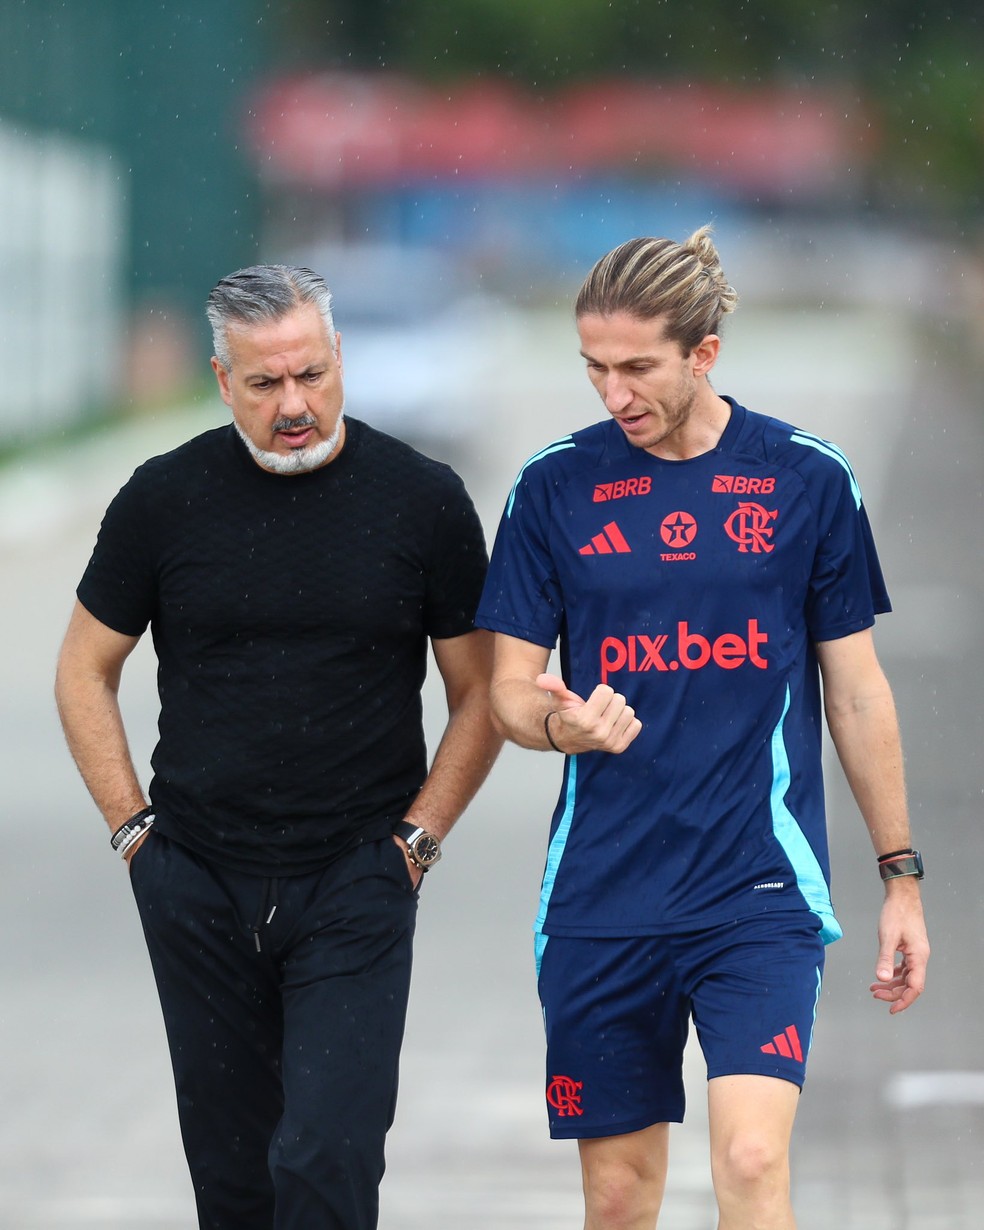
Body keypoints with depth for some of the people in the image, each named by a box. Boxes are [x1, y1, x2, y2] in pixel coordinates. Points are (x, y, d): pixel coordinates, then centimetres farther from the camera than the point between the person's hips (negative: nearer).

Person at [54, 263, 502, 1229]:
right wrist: (134, 826, 3)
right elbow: (85, 674, 11)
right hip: (197, 887, 2)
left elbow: (480, 694, 6)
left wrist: (416, 839, -1)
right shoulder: (165, 498, 0)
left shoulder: (421, 500, -2)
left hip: (356, 890, -2)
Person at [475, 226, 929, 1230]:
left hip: (762, 891, -2)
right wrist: (560, 721, -17)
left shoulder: (808, 479, 1)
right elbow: (510, 686, 6)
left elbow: (857, 691, 8)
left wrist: (899, 874, 9)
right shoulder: (554, 486, 2)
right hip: (602, 898, 2)